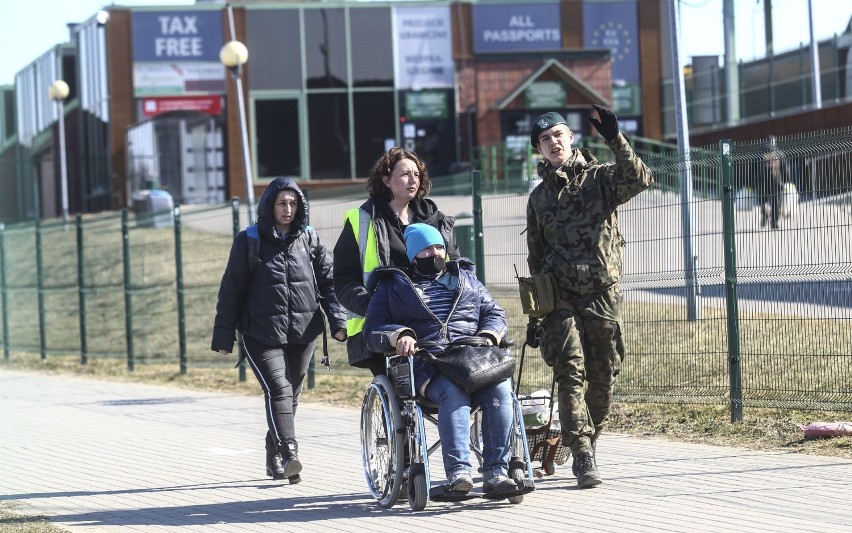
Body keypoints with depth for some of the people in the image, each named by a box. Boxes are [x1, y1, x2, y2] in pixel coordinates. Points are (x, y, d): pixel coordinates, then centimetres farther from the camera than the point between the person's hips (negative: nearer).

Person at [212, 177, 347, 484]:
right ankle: (289, 454, -31)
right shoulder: (249, 241, 1)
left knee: (290, 395, 9)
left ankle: (274, 458, 21)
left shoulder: (309, 239, 9)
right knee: (278, 390, -19)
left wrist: (338, 321, -3)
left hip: (303, 332, 4)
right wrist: (224, 336, -1)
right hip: (262, 333, -4)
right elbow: (231, 289, 2)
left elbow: (328, 281, 9)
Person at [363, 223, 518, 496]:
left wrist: (488, 336, 3)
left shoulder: (465, 278, 30)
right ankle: (458, 472, -45)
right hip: (427, 366, -3)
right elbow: (373, 329, 12)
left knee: (501, 389, -31)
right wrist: (398, 336, -11)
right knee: (453, 392, -38)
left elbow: (494, 313, 26)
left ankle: (496, 473, -33)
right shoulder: (393, 286, 21)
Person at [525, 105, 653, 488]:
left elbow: (638, 180, -17)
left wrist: (615, 140, -28)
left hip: (603, 295, -1)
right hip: (560, 298, 1)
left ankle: (587, 446, 22)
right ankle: (583, 458, -16)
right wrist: (534, 315, 16)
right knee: (571, 373, -13)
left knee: (602, 377, 3)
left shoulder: (600, 177, 5)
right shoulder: (539, 197, 14)